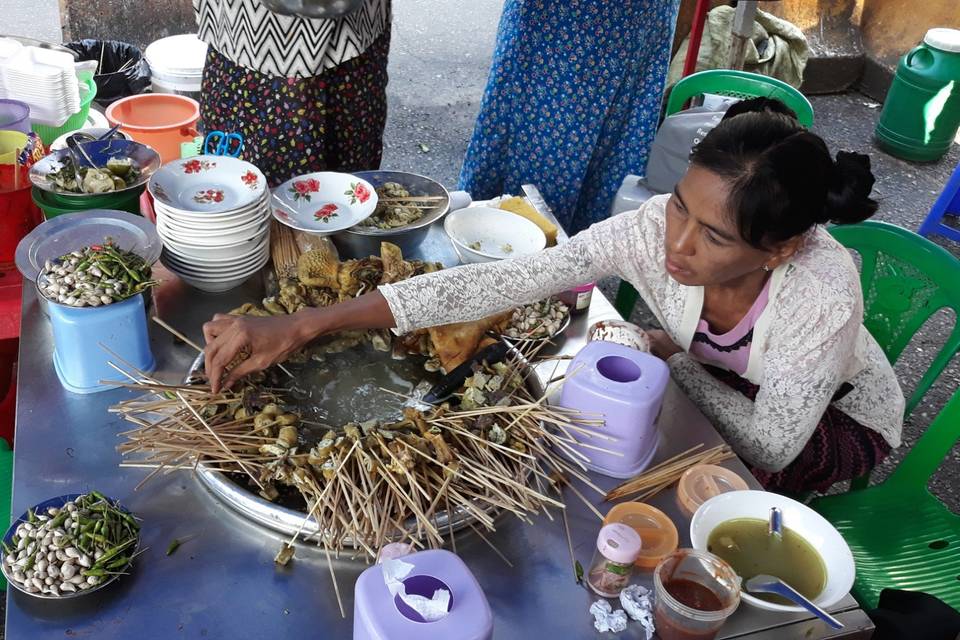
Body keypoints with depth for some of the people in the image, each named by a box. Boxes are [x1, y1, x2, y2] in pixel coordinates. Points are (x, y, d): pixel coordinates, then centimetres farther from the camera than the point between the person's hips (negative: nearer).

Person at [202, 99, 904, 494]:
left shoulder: (824, 293, -39)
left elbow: (771, 448, -29)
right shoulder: (655, 230, -31)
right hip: (717, 381, 3)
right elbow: (496, 283, -37)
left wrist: (670, 357, -22)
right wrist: (303, 325, -42)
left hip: (838, 415, -3)